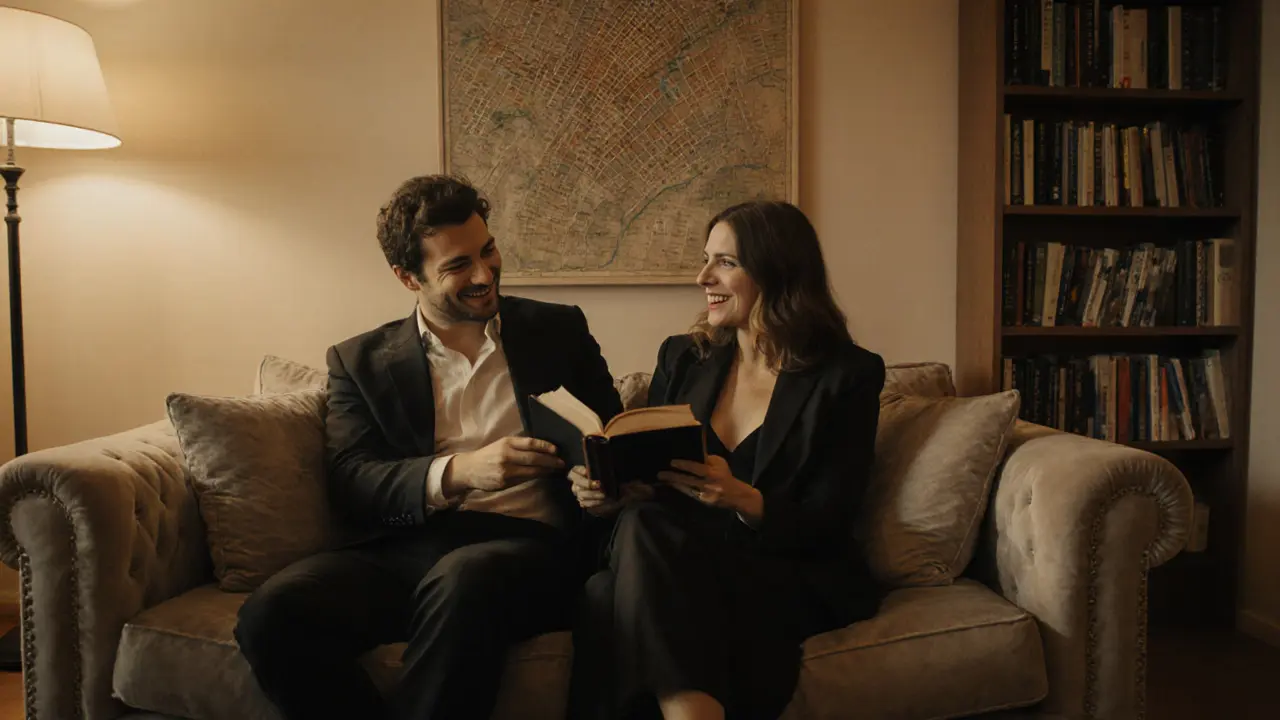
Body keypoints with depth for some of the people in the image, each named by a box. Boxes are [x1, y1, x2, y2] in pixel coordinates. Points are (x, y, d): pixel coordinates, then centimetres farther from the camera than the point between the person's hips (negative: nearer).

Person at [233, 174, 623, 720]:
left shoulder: (558, 330, 14)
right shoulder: (360, 361, 14)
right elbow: (350, 485, 2)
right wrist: (457, 471, -16)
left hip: (526, 542, -1)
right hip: (407, 547, 2)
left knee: (463, 579, -37)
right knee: (271, 612, -26)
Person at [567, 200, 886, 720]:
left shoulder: (847, 375, 0)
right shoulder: (682, 357, 12)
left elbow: (823, 525, -5)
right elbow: (646, 474, 15)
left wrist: (743, 499, -24)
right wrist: (608, 492, -8)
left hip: (789, 580, -4)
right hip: (680, 567, 4)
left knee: (645, 529, -32)